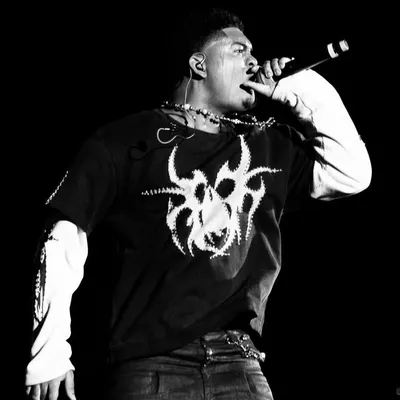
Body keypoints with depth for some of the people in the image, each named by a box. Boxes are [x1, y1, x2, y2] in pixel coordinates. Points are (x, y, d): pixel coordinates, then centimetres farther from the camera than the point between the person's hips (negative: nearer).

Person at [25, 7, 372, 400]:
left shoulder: (271, 144, 17)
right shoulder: (125, 140, 5)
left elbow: (351, 176, 10)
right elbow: (65, 239, 2)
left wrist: (308, 91, 7)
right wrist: (49, 351, -3)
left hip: (238, 364, 3)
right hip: (149, 364, -3)